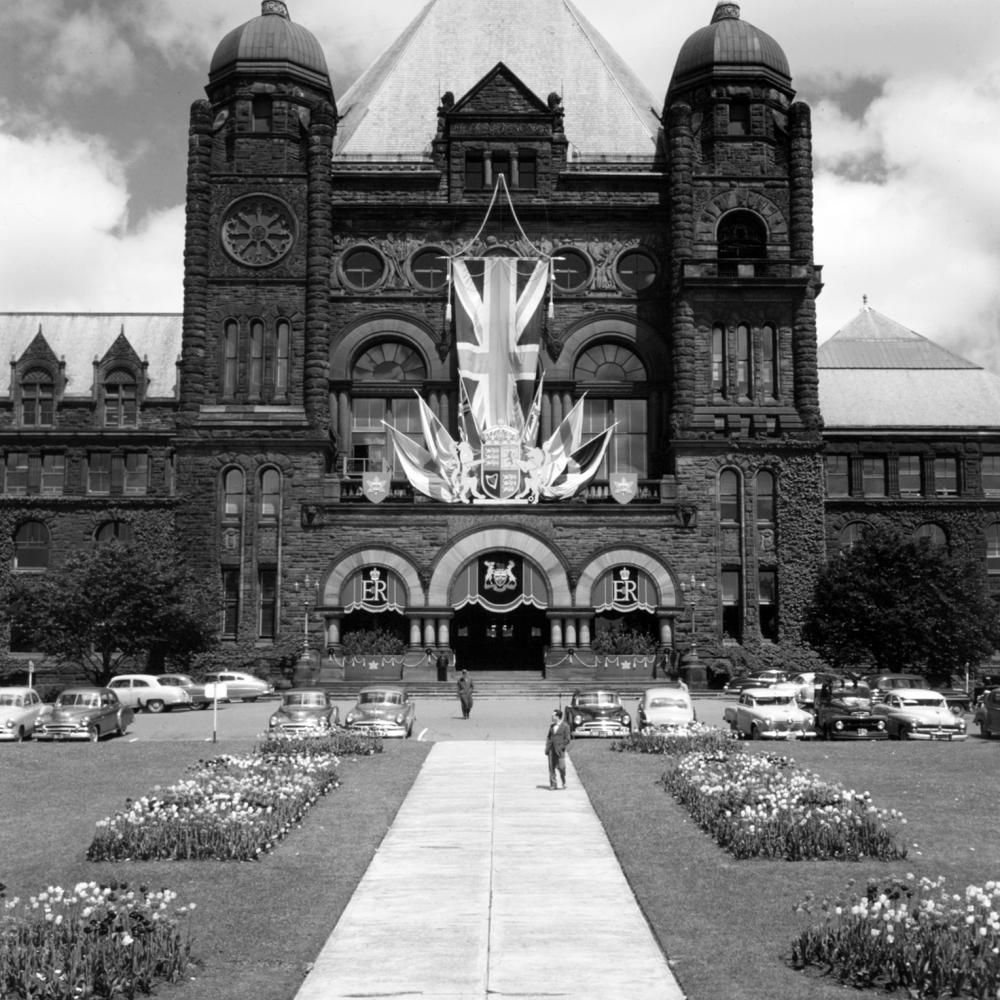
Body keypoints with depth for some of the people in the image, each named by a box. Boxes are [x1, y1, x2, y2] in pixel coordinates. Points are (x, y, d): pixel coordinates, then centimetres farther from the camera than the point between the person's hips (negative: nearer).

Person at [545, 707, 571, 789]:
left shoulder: (565, 726, -5)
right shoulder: (551, 725, 12)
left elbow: (567, 740, -5)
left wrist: (561, 748, -12)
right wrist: (547, 747, 7)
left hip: (559, 749, -5)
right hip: (551, 749, 5)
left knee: (560, 767, -5)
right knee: (551, 767, 1)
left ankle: (564, 782, 21)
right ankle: (553, 785, 6)